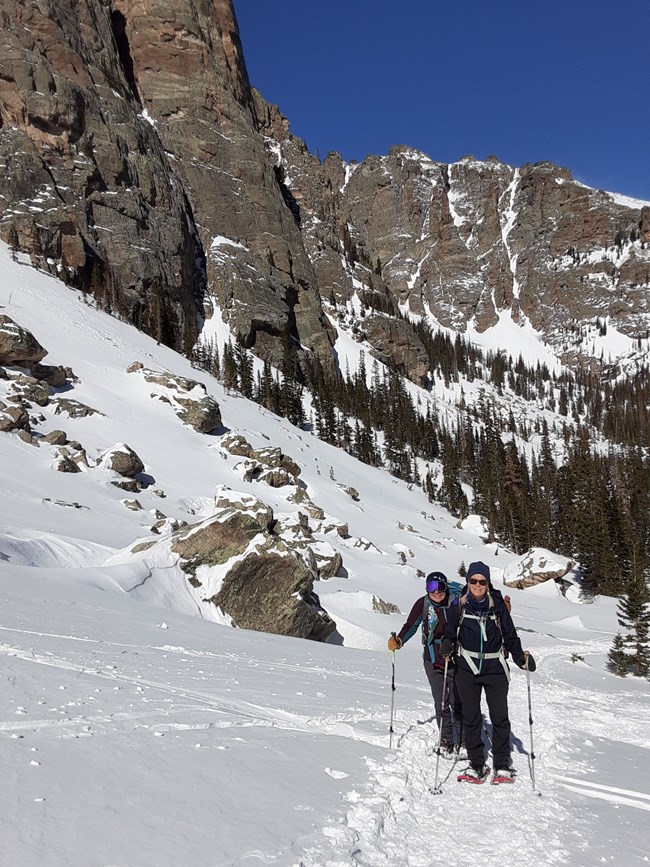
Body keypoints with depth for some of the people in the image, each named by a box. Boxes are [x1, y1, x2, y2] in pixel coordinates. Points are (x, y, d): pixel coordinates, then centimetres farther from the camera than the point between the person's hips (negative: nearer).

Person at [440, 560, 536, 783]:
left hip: (495, 668, -1)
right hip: (467, 669, 1)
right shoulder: (459, 606, 0)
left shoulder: (497, 605, 0)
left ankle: (502, 765, 13)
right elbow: (450, 633, 6)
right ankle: (476, 765, 18)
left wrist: (521, 657, -8)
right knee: (471, 718, 7)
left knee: (500, 717, 0)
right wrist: (447, 646, -15)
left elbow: (510, 636, 5)